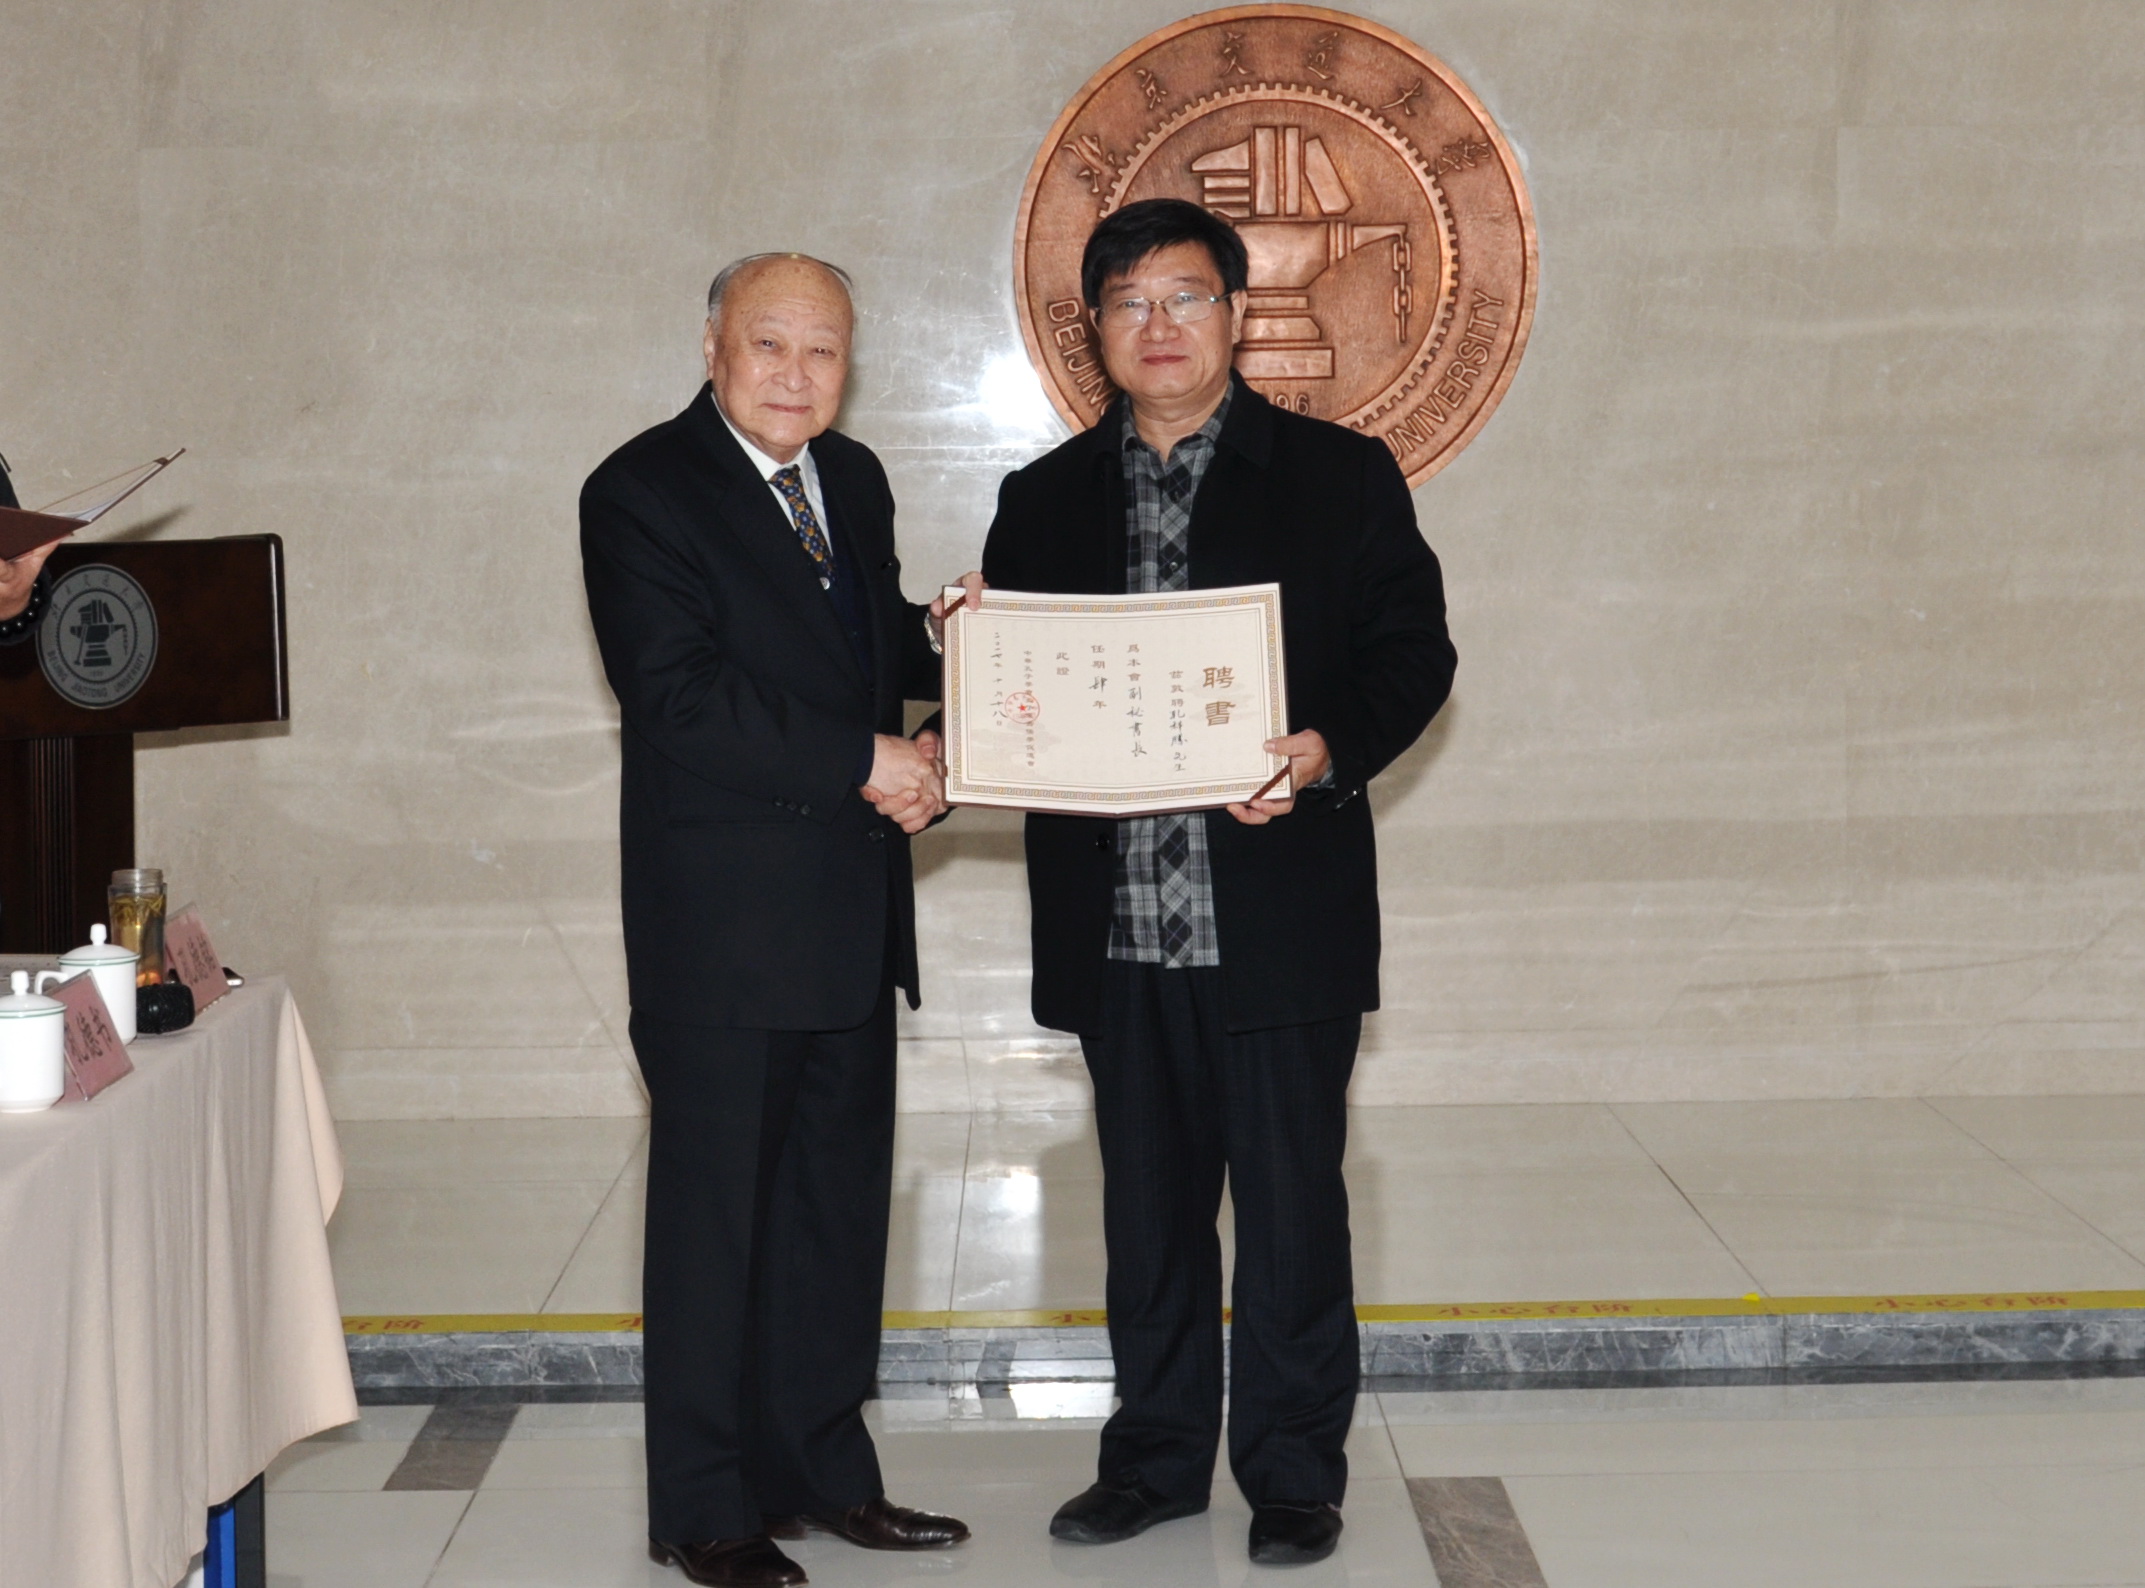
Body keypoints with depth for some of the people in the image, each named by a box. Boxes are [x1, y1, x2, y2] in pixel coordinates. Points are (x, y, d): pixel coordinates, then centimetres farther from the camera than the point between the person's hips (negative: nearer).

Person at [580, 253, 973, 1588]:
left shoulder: (853, 480, 13)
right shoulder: (642, 492, -10)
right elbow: (678, 697, -19)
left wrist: (937, 645, 0)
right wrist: (862, 761, -19)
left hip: (852, 917, 7)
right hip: (722, 918, -7)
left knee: (840, 1203, 13)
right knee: (716, 1211, 1)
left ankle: (823, 1467, 25)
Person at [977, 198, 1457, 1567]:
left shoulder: (1340, 476, 2)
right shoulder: (1045, 501, 12)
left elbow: (1413, 653, -1)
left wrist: (1331, 750, -19)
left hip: (1281, 913, -3)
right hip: (1117, 924, 3)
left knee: (1291, 1202, 3)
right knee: (1148, 1206, 13)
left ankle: (1293, 1474, 17)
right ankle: (1158, 1454, 27)